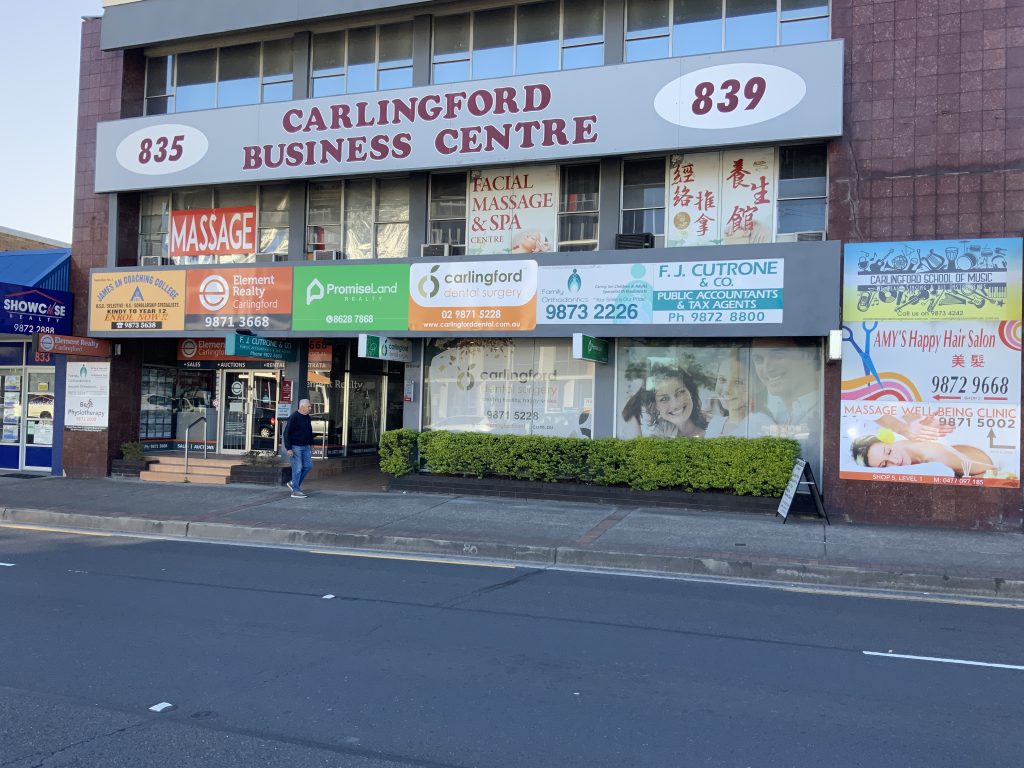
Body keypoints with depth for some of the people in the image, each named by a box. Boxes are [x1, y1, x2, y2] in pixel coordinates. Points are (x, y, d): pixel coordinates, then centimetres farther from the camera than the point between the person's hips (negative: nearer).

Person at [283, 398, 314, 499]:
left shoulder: (307, 418, 11)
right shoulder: (293, 417, -14)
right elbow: (287, 433, -16)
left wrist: (311, 444, 21)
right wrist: (288, 448, -20)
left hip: (305, 447, 8)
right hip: (295, 447, -8)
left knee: (308, 465, 6)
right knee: (298, 468, -7)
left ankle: (293, 483, 21)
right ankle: (295, 491, -1)